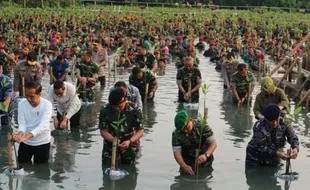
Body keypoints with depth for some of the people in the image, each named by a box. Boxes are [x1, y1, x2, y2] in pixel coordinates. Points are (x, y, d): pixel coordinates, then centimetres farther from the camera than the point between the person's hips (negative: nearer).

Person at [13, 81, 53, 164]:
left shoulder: (47, 105, -20)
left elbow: (43, 126, -30)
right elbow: (22, 123, -14)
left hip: (42, 142, -2)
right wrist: (20, 134, -39)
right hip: (25, 142, 3)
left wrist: (26, 136, -44)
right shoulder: (22, 103, -11)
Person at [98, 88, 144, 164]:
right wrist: (113, 140, -33)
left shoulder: (134, 110, -21)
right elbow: (103, 131, -13)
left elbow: (140, 131, -18)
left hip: (130, 144, 0)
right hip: (110, 142, 1)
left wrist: (130, 141, -36)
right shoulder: (105, 111, -18)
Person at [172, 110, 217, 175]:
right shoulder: (176, 133, -17)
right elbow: (176, 152, -20)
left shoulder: (202, 126, -19)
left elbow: (213, 143, -19)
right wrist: (184, 166, -37)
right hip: (187, 162, 1)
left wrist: (206, 155, -38)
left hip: (204, 159, 0)